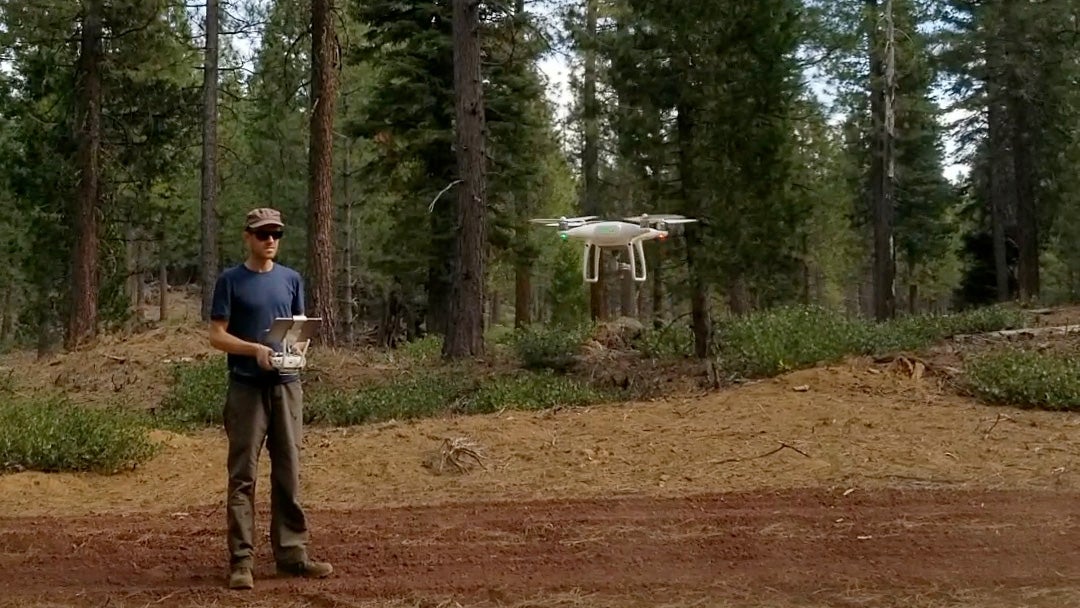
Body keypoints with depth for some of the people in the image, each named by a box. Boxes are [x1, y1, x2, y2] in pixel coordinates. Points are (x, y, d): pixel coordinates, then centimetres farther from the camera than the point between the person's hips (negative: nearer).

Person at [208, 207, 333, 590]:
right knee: (242, 476, -3)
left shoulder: (291, 279, 12)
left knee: (288, 474, 7)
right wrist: (255, 349, -18)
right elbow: (217, 336, -3)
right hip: (246, 387, -4)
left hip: (287, 386, 4)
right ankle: (241, 561, 0)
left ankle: (291, 554, 14)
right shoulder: (230, 281, 0)